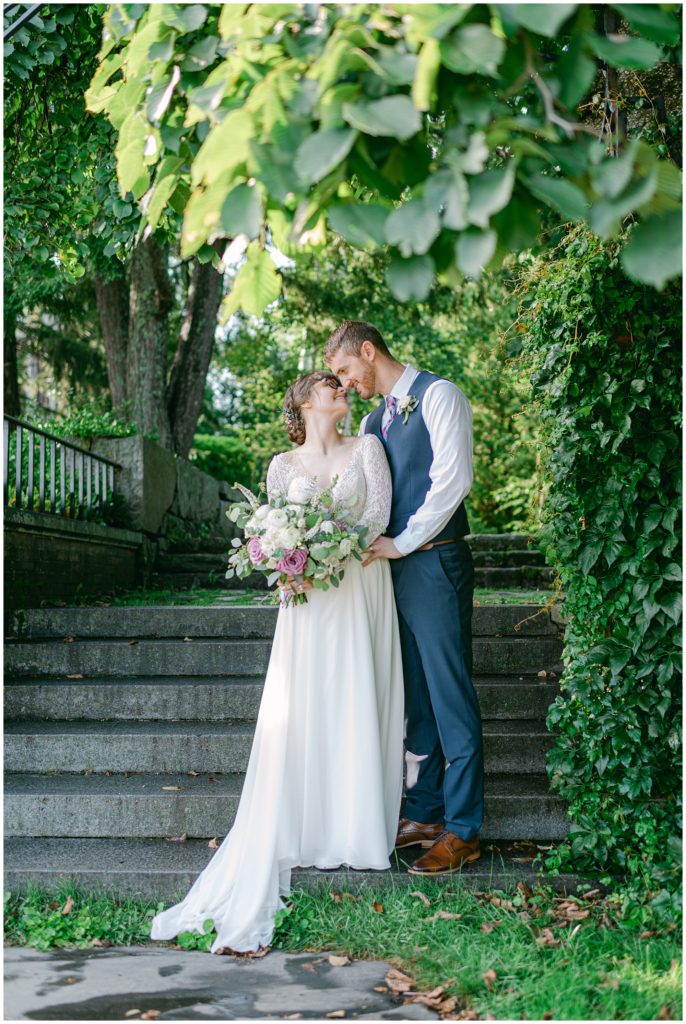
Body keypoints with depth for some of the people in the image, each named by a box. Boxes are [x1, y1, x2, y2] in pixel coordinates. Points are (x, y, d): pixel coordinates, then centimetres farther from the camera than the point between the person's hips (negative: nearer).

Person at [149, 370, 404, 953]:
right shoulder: (283, 465, 11)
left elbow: (379, 512, -3)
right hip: (309, 599, 0)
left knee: (360, 708, -1)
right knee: (301, 712, -7)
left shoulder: (367, 448, 9)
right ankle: (305, 833, -2)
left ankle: (357, 827, 7)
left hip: (362, 587, 0)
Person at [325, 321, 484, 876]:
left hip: (434, 562, -8)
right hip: (394, 566, 8)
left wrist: (403, 541, -14)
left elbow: (453, 478, -15)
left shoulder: (438, 395, -4)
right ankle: (424, 814, 21)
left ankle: (464, 829, 3)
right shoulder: (372, 420, 19)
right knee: (416, 696, 12)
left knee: (450, 694, -4)